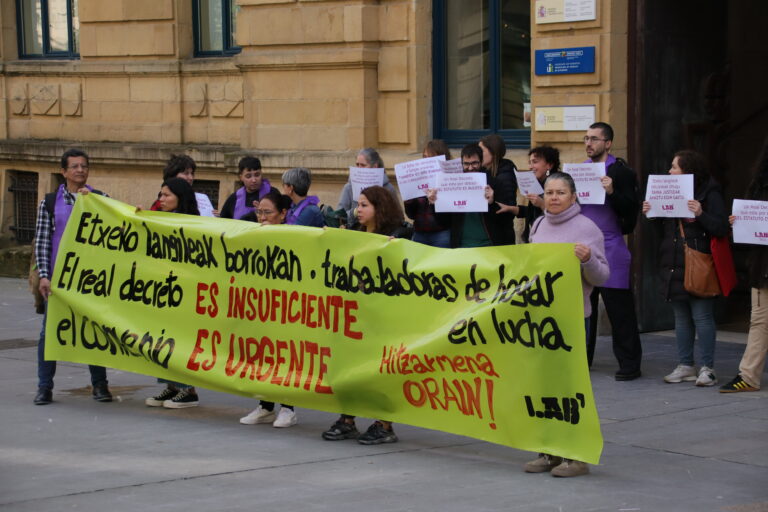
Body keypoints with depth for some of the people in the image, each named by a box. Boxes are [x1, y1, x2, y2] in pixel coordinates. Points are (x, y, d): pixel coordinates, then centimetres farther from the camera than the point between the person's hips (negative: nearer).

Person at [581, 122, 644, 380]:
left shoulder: (620, 171, -4)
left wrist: (612, 192, -25)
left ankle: (629, 364, 2)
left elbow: (631, 209, -12)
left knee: (619, 309, -3)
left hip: (611, 248, -6)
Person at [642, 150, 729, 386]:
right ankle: (685, 366, 17)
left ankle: (707, 368, 1)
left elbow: (721, 228, -13)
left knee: (702, 317, -4)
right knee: (681, 318, 10)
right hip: (675, 266, 7)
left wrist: (701, 214, -25)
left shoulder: (710, 194, -6)